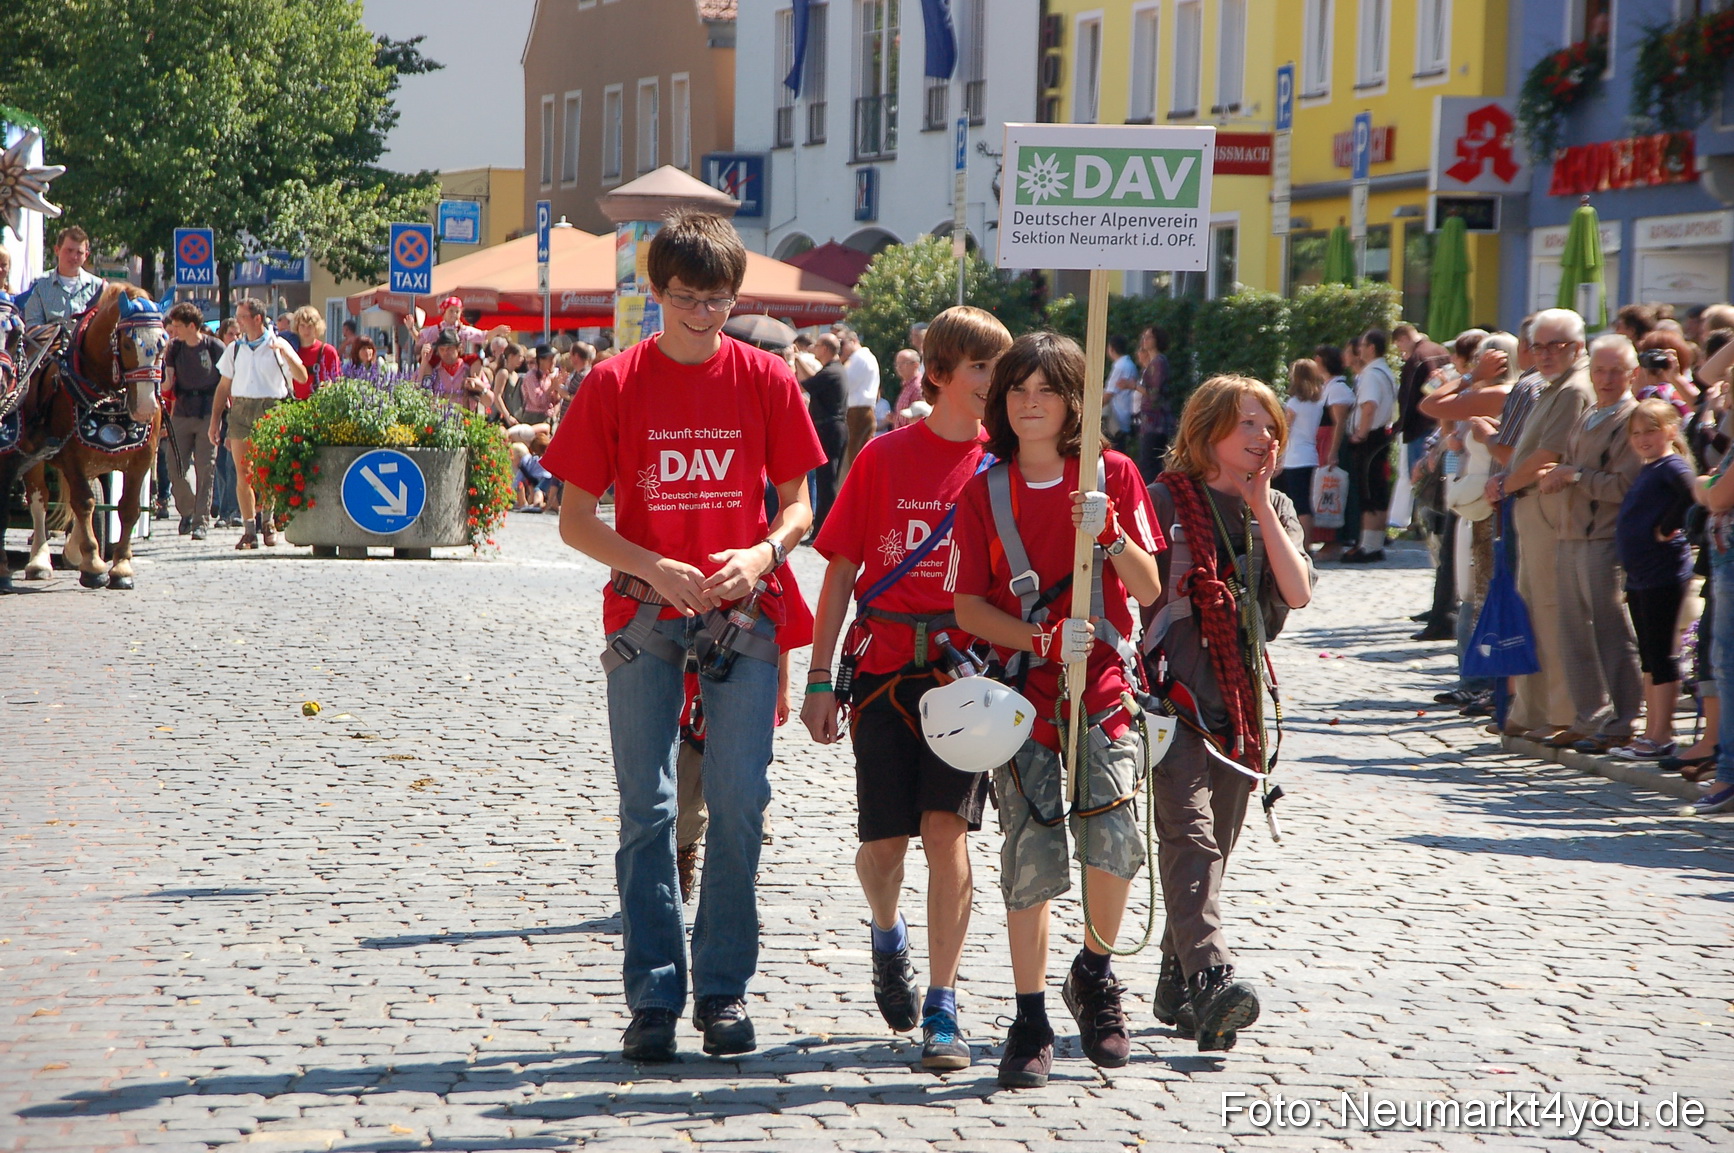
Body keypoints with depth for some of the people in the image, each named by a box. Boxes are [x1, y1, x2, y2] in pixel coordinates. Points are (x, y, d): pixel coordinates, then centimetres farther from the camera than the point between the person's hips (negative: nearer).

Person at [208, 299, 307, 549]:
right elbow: (223, 386, 17)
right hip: (240, 409, 3)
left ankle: (267, 520, 18)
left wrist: (285, 352, -17)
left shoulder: (278, 345, 4)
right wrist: (215, 420, 11)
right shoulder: (234, 349, 13)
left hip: (271, 410, -3)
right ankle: (249, 530, 1)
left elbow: (302, 377, -4)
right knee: (243, 474, -3)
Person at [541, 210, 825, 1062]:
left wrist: (763, 554, -14)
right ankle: (654, 998, 5)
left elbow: (798, 506, 7)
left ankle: (724, 991, 9)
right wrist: (652, 568, -14)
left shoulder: (766, 381, 3)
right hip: (644, 616, 0)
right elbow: (574, 519, 1)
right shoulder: (615, 384, 0)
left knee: (738, 807, -2)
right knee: (647, 810, 0)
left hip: (742, 614, 1)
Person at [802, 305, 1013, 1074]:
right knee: (883, 839, 6)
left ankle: (942, 1009, -6)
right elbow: (842, 569, 4)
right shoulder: (885, 457, 2)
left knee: (946, 826, -12)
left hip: (968, 669, 0)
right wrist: (821, 677, 1)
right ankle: (888, 938, 40)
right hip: (886, 666, 1)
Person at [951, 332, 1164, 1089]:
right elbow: (969, 606, 1)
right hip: (1023, 686, 1)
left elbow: (1150, 590, 0)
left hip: (1104, 683, 0)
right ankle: (1030, 1022, 7)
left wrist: (1109, 533, -18)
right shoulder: (983, 492, 4)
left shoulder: (1113, 474, 4)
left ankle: (1095, 974, 10)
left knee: (1111, 834, -18)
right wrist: (1042, 637, -15)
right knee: (1031, 851, -6)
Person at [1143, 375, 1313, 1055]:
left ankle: (1177, 986, 21)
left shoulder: (1276, 510, 13)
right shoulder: (1167, 500, -2)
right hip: (1175, 692, -6)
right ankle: (1212, 979, -33)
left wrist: (1260, 505, -5)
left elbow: (1298, 592, -3)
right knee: (1188, 835, -19)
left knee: (1216, 843, 10)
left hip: (1242, 699, 6)